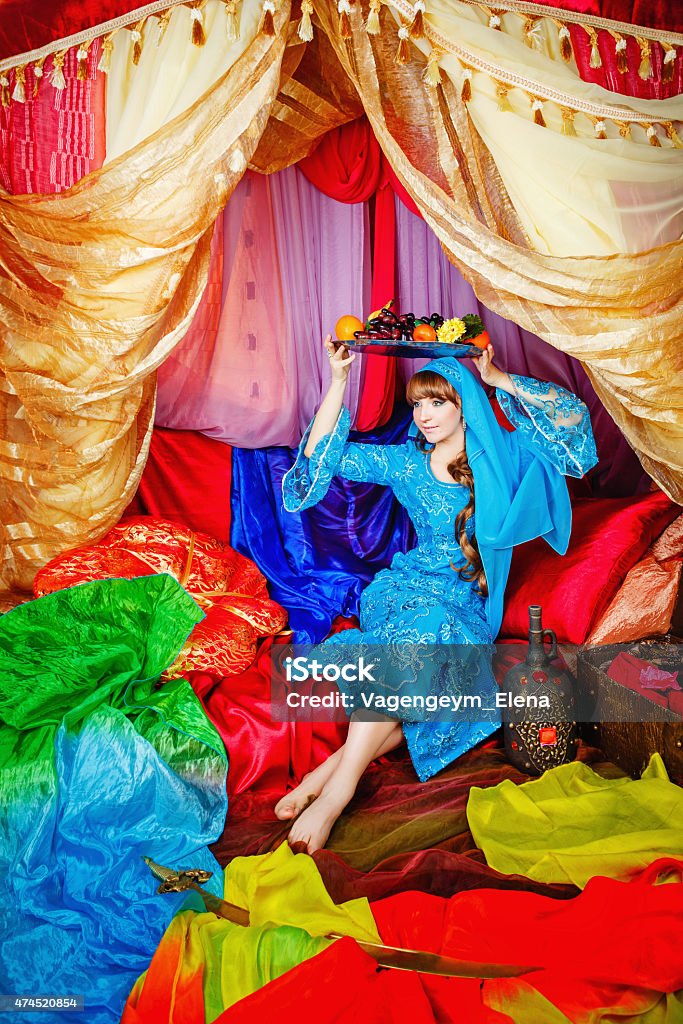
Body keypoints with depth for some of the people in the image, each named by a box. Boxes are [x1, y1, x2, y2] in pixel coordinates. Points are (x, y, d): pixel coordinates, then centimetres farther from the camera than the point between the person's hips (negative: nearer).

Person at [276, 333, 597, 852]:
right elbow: (322, 456, 6)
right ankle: (343, 769, -34)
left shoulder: (500, 454, 7)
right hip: (405, 587, 1)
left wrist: (500, 380, -6)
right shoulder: (405, 460, 10)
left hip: (467, 603, -1)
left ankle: (336, 779, -38)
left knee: (425, 631, -36)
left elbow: (573, 417, -3)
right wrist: (338, 381, 1)